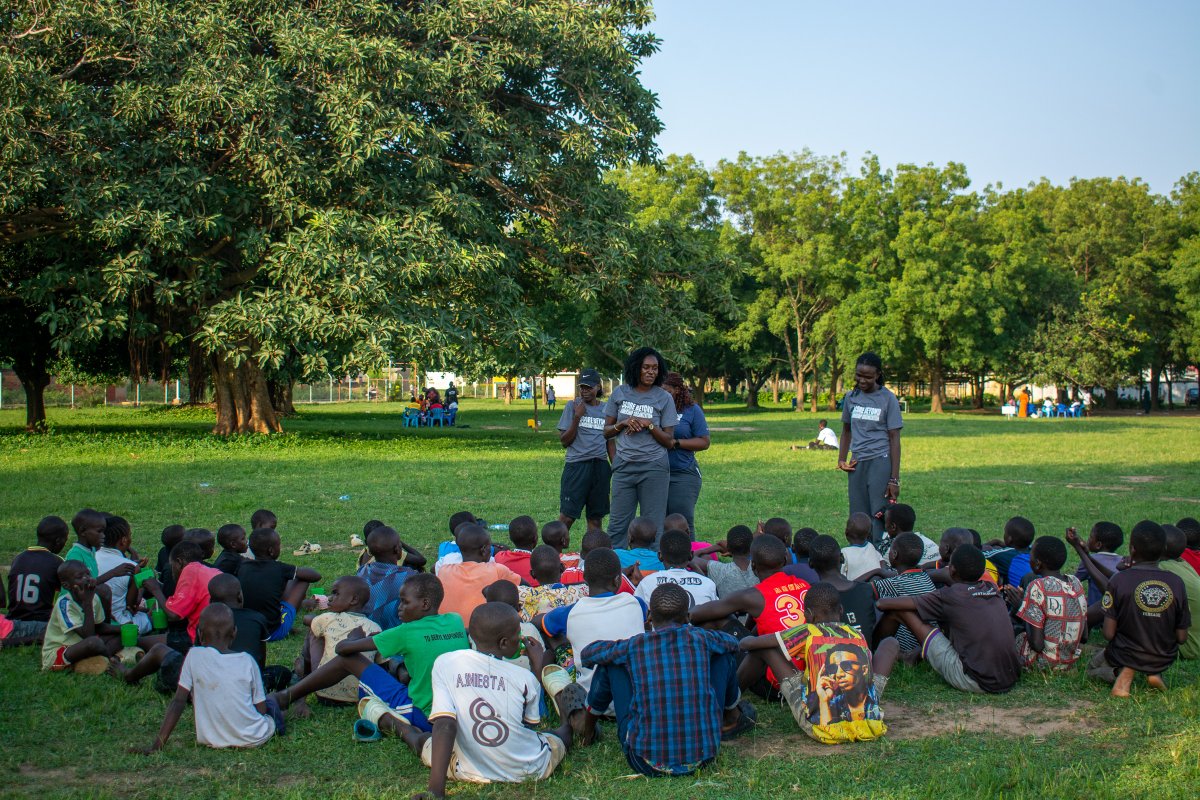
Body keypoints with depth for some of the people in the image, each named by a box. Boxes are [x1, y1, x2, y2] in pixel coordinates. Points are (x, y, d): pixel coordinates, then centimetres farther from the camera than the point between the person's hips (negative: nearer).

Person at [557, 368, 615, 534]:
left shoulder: (606, 409, 11)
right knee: (567, 517, -7)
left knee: (596, 518, 6)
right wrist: (577, 417, -11)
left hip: (600, 466, 3)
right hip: (576, 465, -3)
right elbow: (564, 441, -2)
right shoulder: (572, 406, 2)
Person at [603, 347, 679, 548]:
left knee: (653, 526, 1)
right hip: (624, 467, 2)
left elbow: (668, 441, 0)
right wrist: (623, 423, -8)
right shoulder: (620, 393, 6)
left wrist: (649, 425, -14)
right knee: (617, 524, 3)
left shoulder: (664, 398, 0)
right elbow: (606, 432, 11)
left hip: (654, 468, -2)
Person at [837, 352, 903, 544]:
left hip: (880, 462, -5)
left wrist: (894, 479, -9)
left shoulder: (888, 399, -3)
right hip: (857, 463, 5)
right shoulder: (851, 397, 10)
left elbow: (894, 439, -5)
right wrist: (841, 459, 10)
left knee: (880, 517, -9)